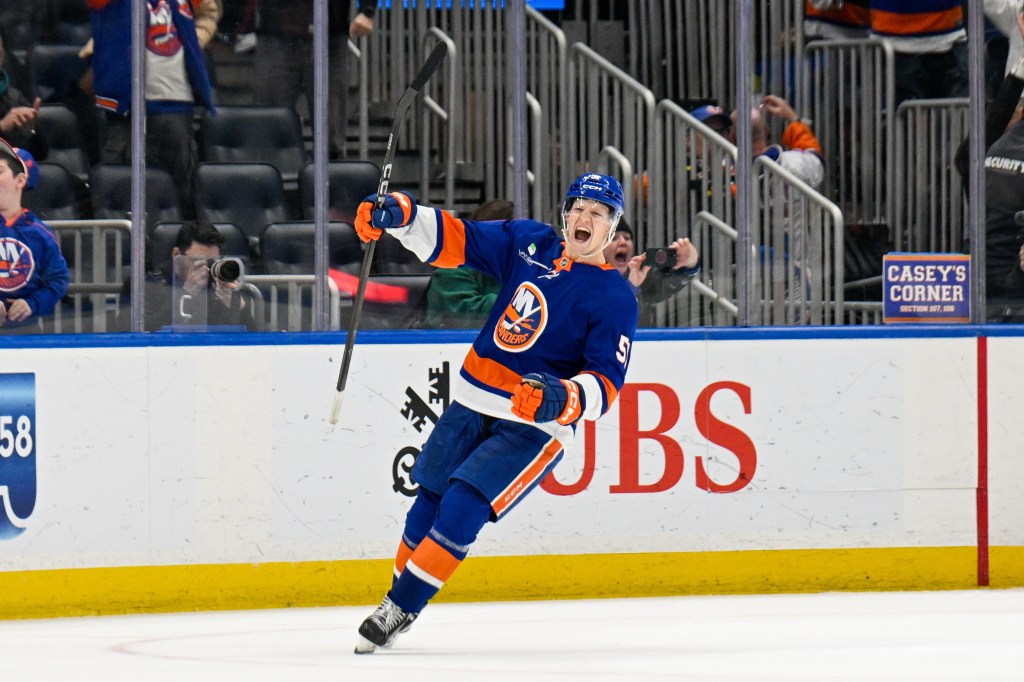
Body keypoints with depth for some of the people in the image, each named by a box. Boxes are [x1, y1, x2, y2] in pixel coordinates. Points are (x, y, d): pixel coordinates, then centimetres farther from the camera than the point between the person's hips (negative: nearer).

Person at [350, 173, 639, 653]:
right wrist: (400, 214, -13)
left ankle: (401, 609, -8)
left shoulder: (615, 298, -10)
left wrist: (563, 398, -35)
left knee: (462, 510, -17)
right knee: (429, 501, 11)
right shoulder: (529, 244, 4)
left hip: (537, 426, -5)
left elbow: (606, 384, -16)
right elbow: (455, 240, 3)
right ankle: (398, 593, 29)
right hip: (474, 401, 5)